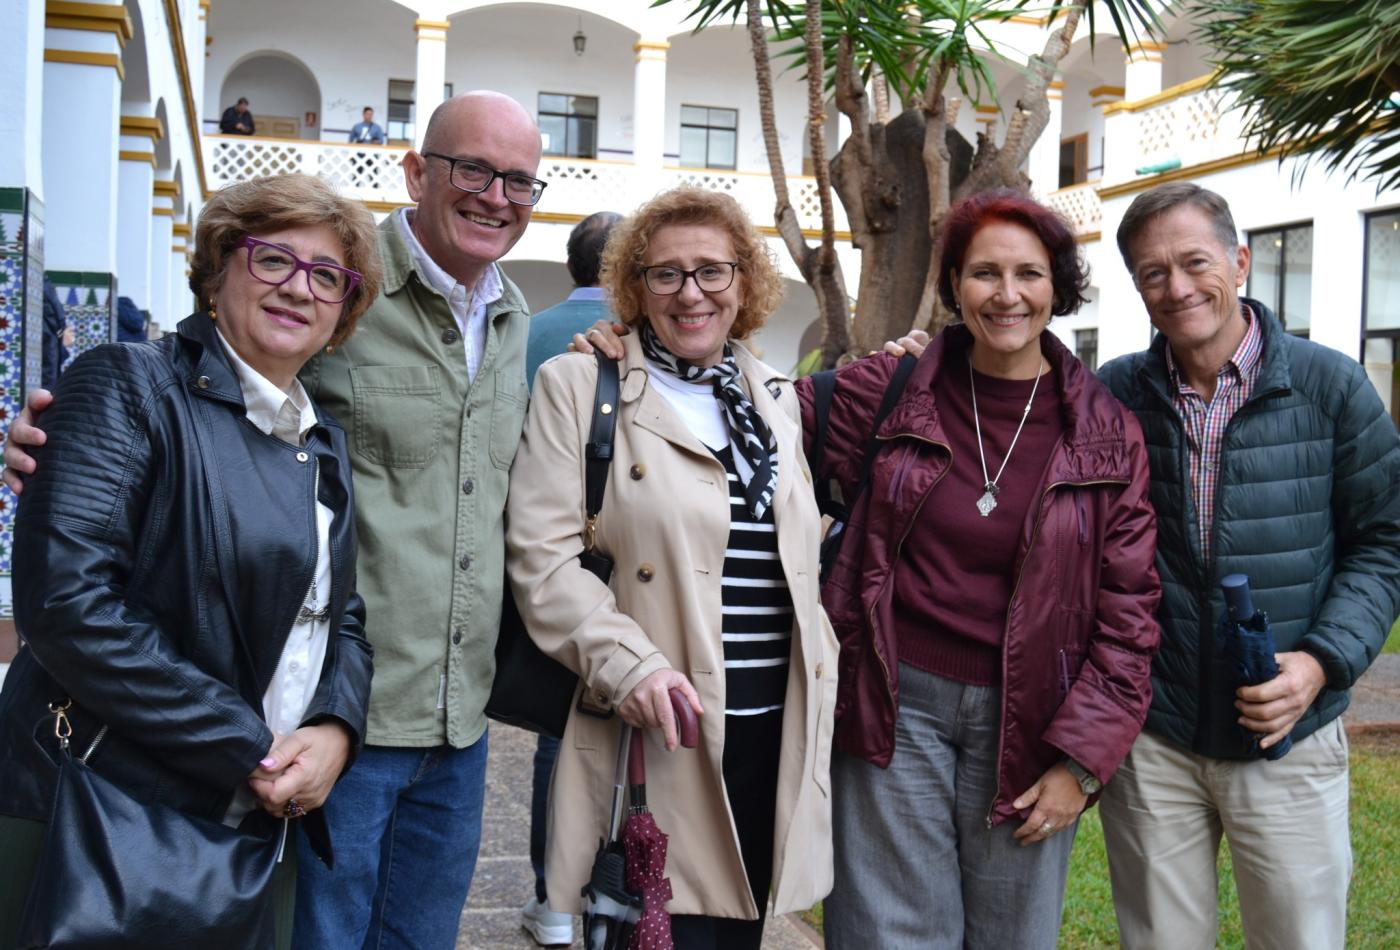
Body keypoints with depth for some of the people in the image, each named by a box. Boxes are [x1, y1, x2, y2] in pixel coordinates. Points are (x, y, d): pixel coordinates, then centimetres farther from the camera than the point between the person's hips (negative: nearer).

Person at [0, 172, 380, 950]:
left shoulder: (325, 446, 12)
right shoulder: (127, 385, -9)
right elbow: (65, 597, -20)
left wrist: (336, 729, -9)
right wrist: (245, 750, -18)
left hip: (261, 828, 6)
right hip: (99, 824, -6)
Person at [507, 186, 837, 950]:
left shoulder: (774, 398, 14)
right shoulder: (578, 385, -3)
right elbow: (542, 555, -10)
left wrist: (822, 673, 12)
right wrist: (626, 665, -20)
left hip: (773, 729, 5)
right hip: (659, 731, -5)